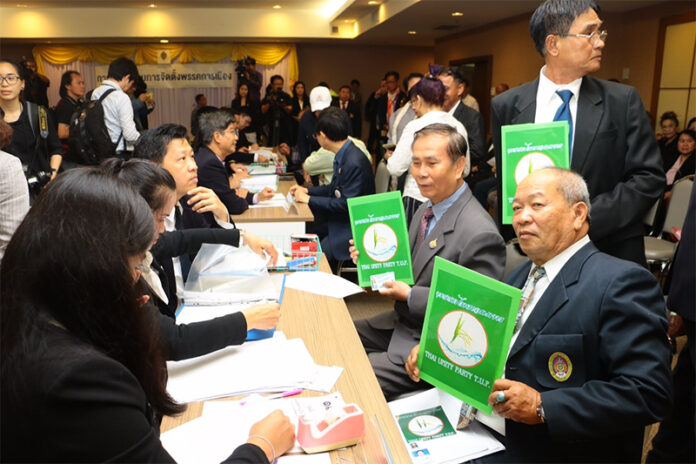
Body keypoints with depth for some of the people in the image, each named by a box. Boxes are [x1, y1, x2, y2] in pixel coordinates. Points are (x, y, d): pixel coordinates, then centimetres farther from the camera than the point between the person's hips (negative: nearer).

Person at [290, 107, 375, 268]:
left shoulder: (354, 163, -25)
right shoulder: (343, 155, 5)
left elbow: (346, 204, -25)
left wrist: (309, 199, -17)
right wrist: (307, 190, 17)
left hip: (353, 229, -9)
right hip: (340, 219, 9)